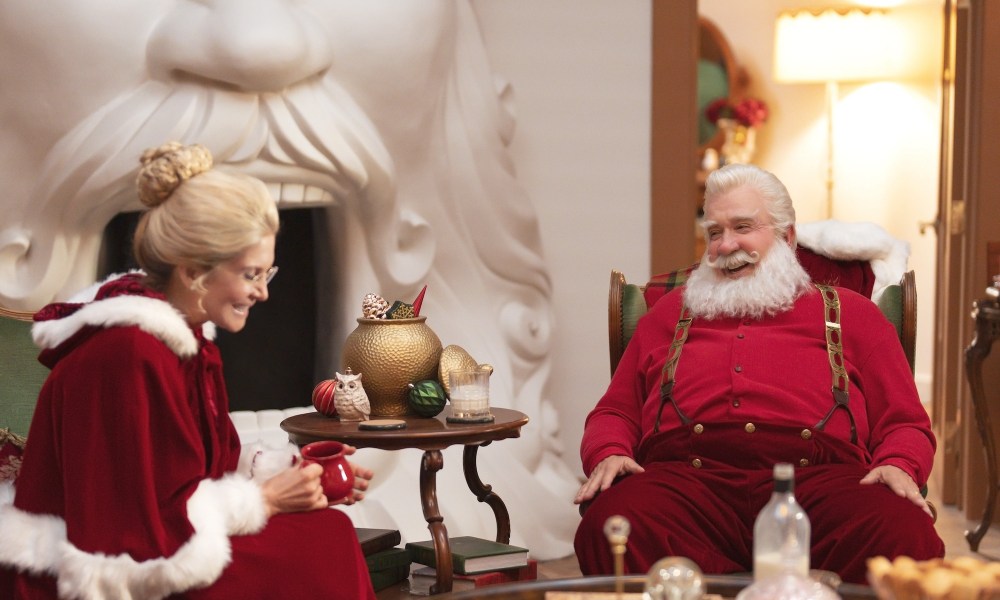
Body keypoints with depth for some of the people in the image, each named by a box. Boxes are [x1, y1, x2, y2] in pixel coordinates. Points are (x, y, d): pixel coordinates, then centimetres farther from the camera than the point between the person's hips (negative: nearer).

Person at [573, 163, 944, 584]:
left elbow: (905, 424, 19)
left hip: (819, 477, 0)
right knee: (609, 528, -35)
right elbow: (614, 412, 28)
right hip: (686, 477, 1)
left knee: (906, 536, -35)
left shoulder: (849, 312, 27)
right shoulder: (670, 314, 32)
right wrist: (608, 454, 4)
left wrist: (898, 466, -4)